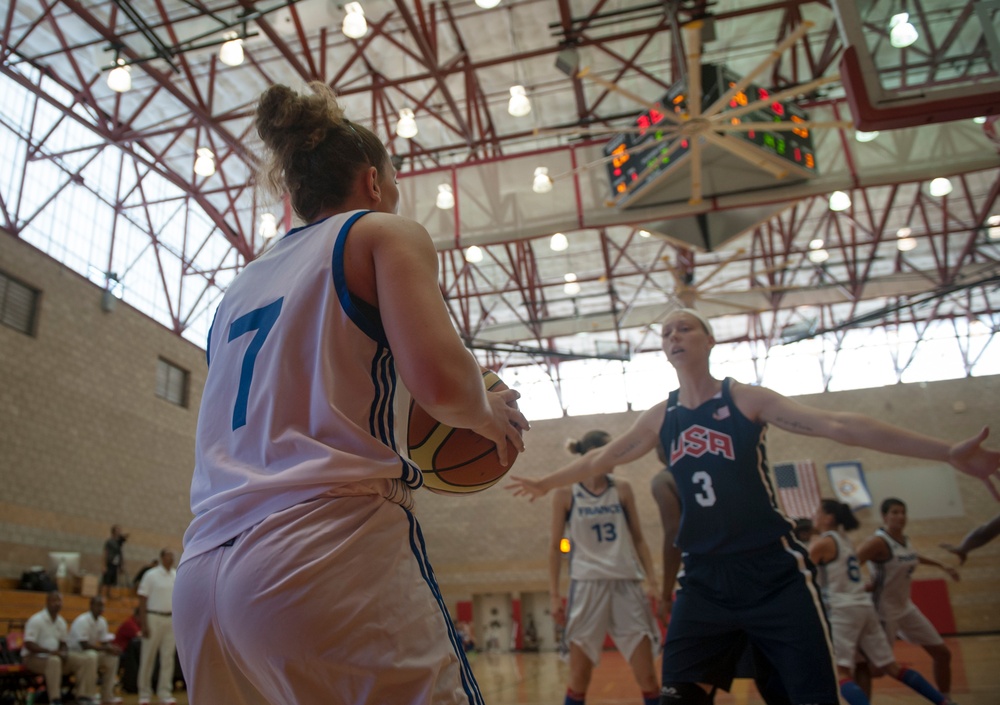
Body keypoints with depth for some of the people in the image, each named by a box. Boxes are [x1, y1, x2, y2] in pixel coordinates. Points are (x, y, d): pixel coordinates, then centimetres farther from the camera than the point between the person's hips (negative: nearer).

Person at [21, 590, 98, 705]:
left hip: (55, 655, 7)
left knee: (90, 658, -11)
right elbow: (28, 645, -21)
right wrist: (51, 651, -30)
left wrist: (64, 653, -9)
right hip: (33, 657, -7)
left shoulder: (61, 622, 8)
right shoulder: (36, 620, -14)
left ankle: (83, 696, -7)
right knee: (54, 660, -42)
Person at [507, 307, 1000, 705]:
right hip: (704, 581, 3)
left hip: (775, 572, -3)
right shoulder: (660, 418, 7)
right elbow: (602, 459, 21)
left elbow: (837, 425, -10)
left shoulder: (746, 399, -4)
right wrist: (545, 483, 29)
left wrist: (948, 453, -15)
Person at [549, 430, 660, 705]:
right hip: (587, 586, -2)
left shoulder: (622, 489, 6)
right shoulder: (566, 494, -1)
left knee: (648, 677, 3)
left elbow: (638, 539, 11)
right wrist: (554, 593, -2)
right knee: (579, 679, 3)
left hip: (627, 584, 2)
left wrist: (652, 580, 3)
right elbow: (555, 545, 2)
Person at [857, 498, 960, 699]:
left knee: (943, 653, 16)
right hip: (884, 611, -9)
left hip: (905, 607, 9)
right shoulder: (878, 541, -23)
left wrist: (942, 566, 32)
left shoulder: (904, 539, 3)